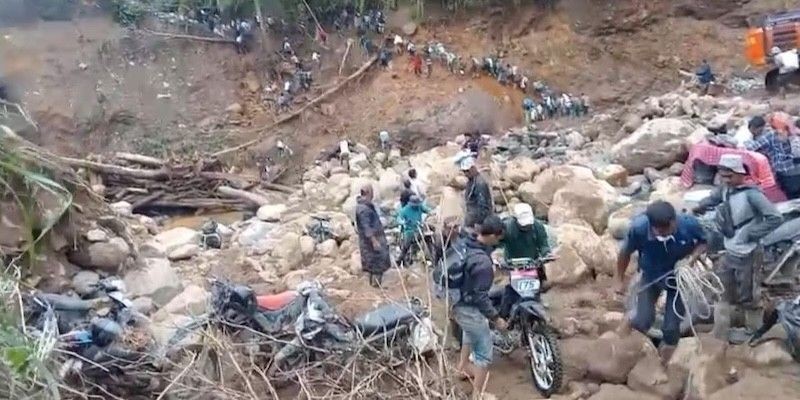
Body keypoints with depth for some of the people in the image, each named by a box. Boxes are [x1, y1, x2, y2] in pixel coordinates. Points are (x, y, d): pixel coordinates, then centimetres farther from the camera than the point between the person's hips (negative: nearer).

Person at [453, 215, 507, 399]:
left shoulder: (464, 242, -7)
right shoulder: (483, 263, -32)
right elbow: (480, 296, -26)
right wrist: (495, 318, -15)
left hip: (456, 300, 9)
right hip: (468, 308, -9)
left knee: (470, 333, 35)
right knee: (484, 351, 6)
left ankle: (463, 366, 56)